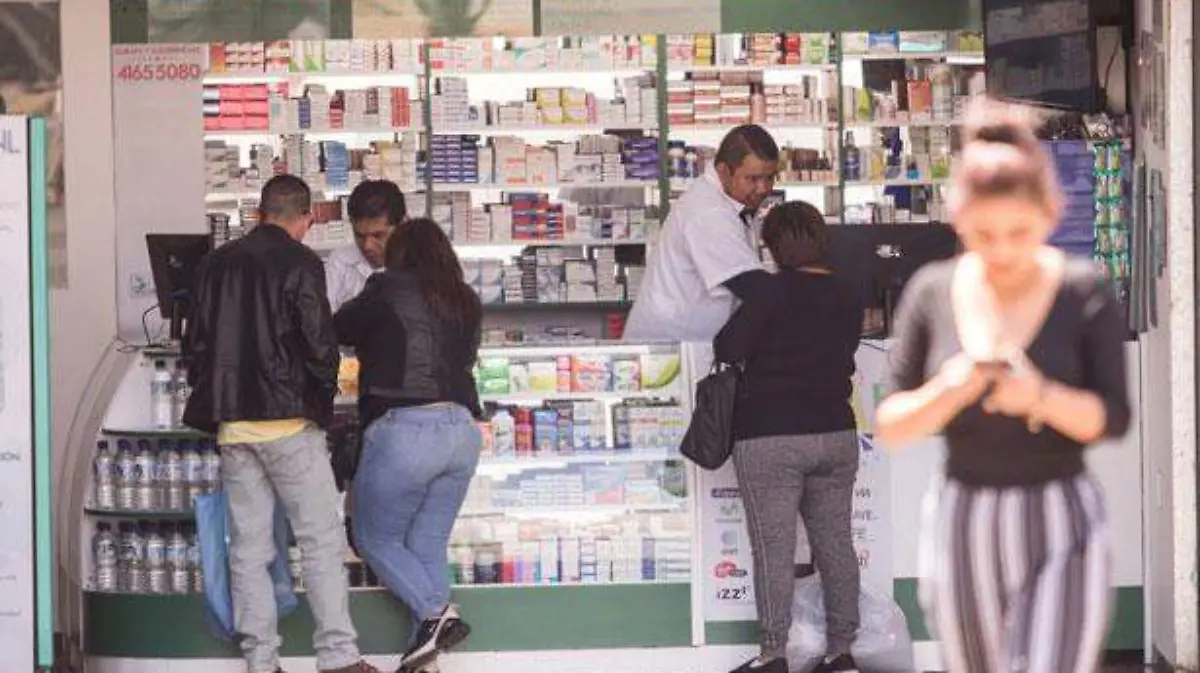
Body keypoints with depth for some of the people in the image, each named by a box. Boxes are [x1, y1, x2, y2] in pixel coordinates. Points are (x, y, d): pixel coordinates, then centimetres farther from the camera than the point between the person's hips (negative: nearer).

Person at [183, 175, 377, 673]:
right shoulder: (298, 264, -7)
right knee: (321, 539, 0)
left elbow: (194, 343, 12)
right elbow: (319, 342, -11)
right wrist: (325, 394, 6)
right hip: (288, 421, -5)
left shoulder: (217, 263, 10)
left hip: (231, 425, 5)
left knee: (248, 546, 8)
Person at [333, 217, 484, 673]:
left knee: (376, 538, 10)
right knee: (428, 544, 11)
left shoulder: (389, 289, 0)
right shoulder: (466, 302, 14)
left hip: (404, 429, -5)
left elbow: (339, 331, 13)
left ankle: (436, 613, -9)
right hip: (462, 430, 5)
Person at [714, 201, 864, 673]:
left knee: (774, 549, -3)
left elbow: (727, 348, -13)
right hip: (835, 434, 6)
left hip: (770, 438, -6)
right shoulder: (850, 295, 6)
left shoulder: (774, 291, -11)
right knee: (835, 544, 10)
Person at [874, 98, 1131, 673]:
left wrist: (1042, 397, -27)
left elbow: (1114, 419, -8)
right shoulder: (932, 292, -2)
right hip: (962, 531, 3)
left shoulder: (1085, 293, -7)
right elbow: (890, 426, -2)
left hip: (1061, 532, -3)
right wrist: (950, 389, -22)